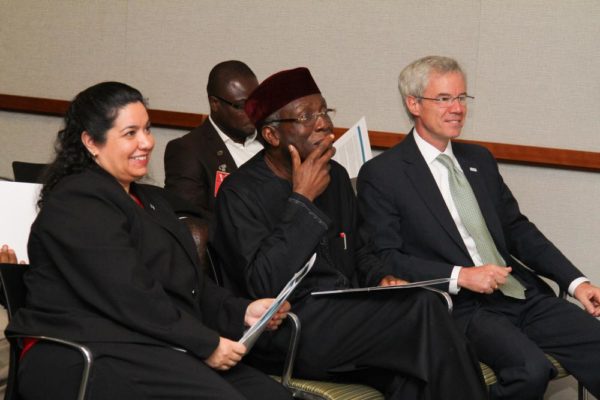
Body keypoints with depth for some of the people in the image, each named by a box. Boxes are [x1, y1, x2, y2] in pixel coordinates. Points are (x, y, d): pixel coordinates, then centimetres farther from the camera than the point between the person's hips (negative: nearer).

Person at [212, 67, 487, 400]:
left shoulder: (336, 176, 12)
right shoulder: (240, 194, -9)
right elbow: (264, 287, -20)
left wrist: (381, 279, 4)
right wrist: (301, 201, -17)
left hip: (348, 316, 6)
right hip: (290, 334, -6)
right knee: (423, 306, -23)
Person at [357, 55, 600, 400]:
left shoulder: (480, 160, 19)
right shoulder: (381, 174, -1)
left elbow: (518, 229, 20)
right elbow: (385, 258, -7)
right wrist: (459, 276, -18)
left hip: (523, 295, 6)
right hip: (461, 307, -6)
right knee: (531, 369, -31)